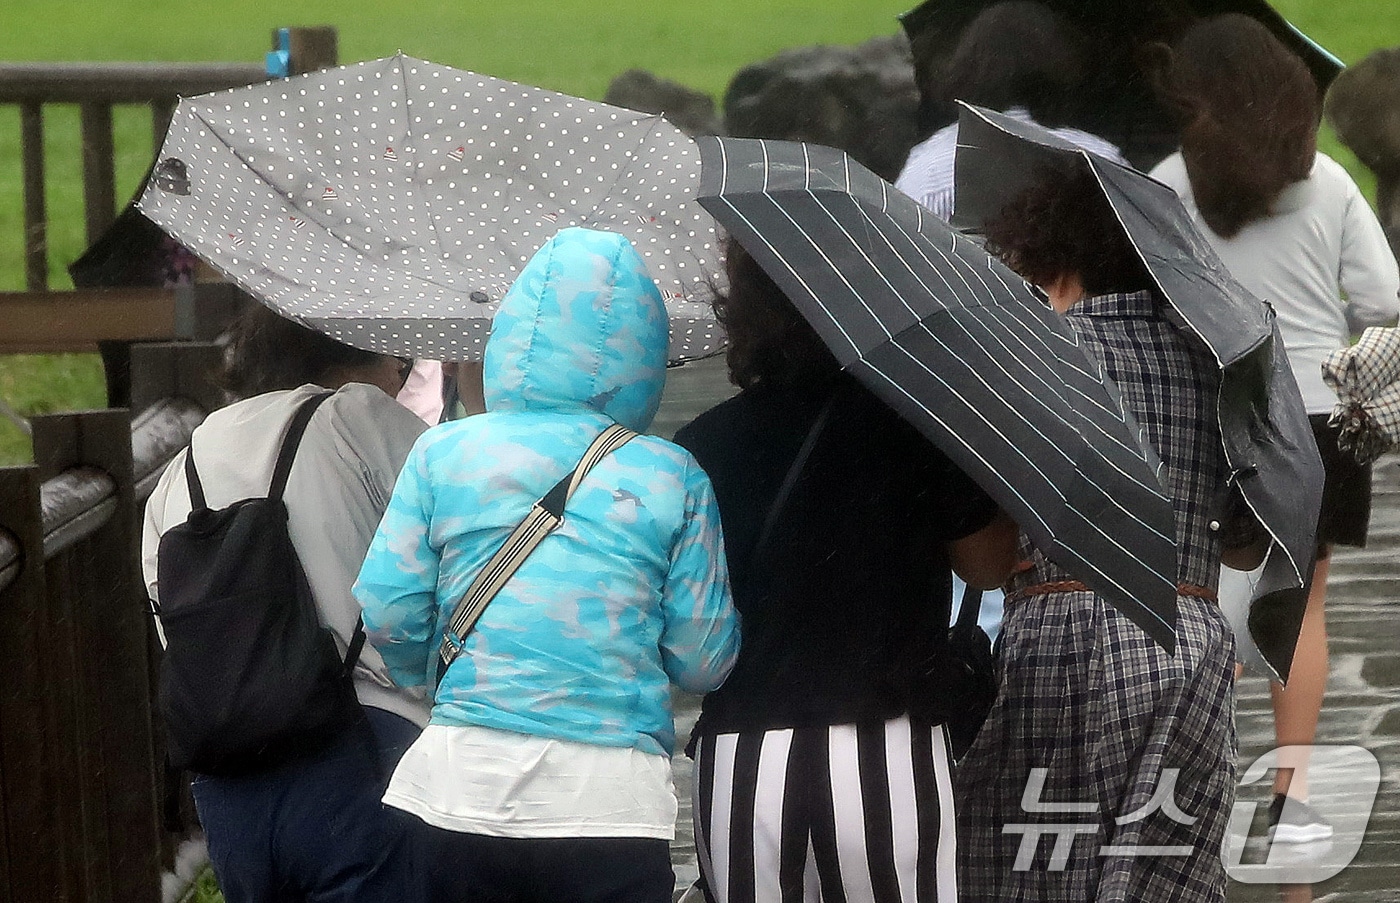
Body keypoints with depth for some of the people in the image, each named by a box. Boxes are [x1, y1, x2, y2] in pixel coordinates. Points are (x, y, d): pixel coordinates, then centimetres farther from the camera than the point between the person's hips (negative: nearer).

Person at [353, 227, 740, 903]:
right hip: (613, 800, -1)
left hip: (460, 789, 2)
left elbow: (386, 613, 2)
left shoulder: (443, 451, 3)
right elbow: (703, 662, 1)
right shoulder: (672, 477, 0)